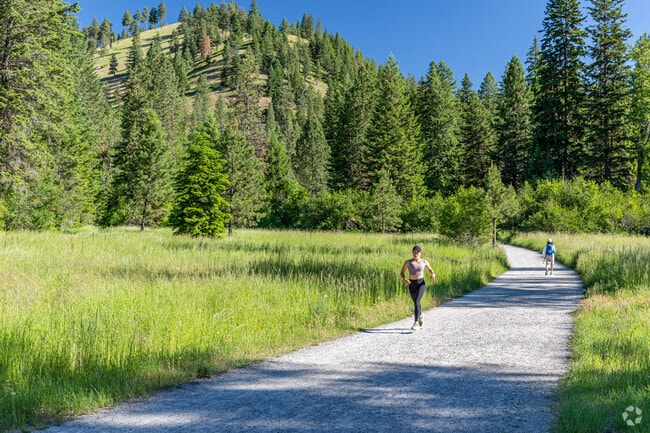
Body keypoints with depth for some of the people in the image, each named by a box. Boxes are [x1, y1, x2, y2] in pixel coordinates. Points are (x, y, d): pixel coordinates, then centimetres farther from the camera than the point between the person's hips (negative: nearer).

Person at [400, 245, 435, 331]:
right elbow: (401, 273, -2)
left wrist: (433, 275, -8)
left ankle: (416, 323, -25)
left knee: (416, 302, -23)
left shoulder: (424, 262, 0)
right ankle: (420, 315, 54)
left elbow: (430, 270, 15)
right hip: (412, 285, 2)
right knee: (416, 303, 20)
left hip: (421, 284, -2)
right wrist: (404, 279, -23)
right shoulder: (408, 262, -4)